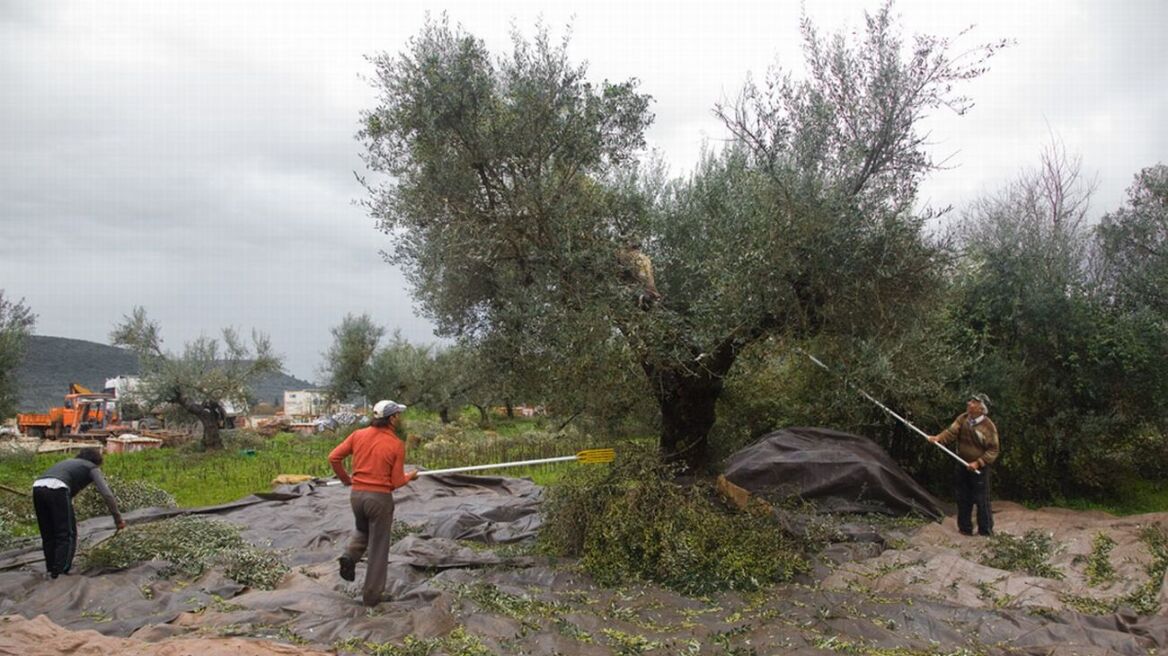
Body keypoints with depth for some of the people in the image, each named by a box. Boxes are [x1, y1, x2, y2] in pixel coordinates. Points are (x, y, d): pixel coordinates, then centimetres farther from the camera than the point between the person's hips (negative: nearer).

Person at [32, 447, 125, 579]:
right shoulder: (92, 468, 18)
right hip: (56, 489, -7)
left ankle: (51, 569, 24)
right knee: (67, 534, 4)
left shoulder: (69, 462, 38)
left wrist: (70, 517, 50)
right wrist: (118, 519, 10)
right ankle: (61, 570, 0)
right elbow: (107, 494, 7)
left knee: (48, 535, 19)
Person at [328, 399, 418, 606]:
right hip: (380, 498, -4)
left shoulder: (358, 435, -1)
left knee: (363, 530, 32)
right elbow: (396, 482, -9)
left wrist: (345, 478, 16)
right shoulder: (397, 444, -11)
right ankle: (371, 595, 15)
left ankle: (349, 556, 5)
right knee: (378, 547, 10)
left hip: (356, 494, 4)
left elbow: (333, 458, -1)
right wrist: (410, 476, 13)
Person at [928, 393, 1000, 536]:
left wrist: (978, 463, -20)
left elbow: (993, 450, -12)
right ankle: (965, 529, 25)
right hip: (962, 466, 5)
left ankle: (986, 531, 13)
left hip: (979, 469, -5)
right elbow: (951, 431, -12)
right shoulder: (962, 418, -1)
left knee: (981, 500, 0)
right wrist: (938, 438, -32)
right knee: (963, 499, 13)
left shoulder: (988, 426, -15)